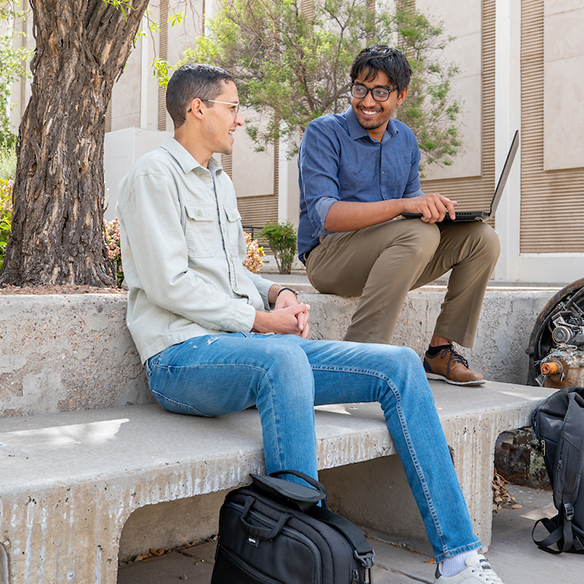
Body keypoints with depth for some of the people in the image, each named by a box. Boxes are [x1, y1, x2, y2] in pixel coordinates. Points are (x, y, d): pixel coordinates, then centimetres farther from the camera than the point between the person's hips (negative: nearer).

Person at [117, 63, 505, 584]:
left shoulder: (220, 182, 26)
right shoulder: (154, 176, -2)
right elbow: (168, 284, -13)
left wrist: (276, 294, 8)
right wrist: (260, 320, -12)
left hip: (247, 347, 8)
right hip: (183, 356, -8)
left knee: (400, 366, -6)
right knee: (283, 360, -42)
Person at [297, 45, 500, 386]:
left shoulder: (405, 139, 12)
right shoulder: (324, 133, -10)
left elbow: (412, 199, 14)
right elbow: (324, 215, -23)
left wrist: (437, 205, -11)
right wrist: (402, 205, -34)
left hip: (389, 257, 7)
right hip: (328, 256, -6)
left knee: (482, 238, -7)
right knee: (420, 232, -32)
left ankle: (440, 350, -2)